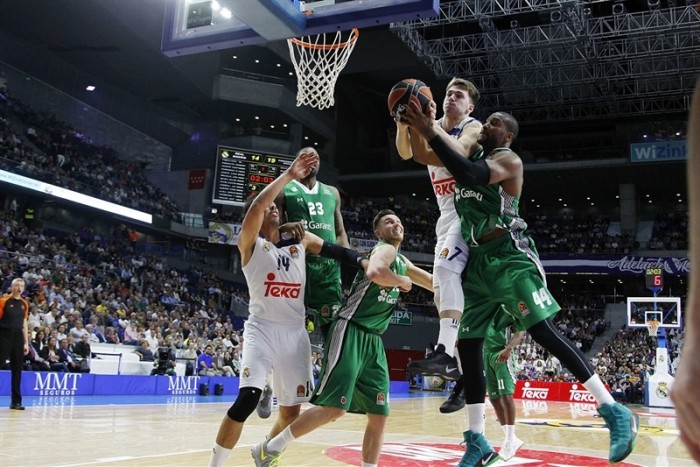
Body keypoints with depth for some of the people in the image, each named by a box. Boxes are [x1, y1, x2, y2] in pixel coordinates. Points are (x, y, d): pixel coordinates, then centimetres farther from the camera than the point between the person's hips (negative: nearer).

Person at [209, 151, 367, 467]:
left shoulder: (301, 240, 12)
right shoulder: (250, 243, -1)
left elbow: (335, 251, 5)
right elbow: (256, 207, -18)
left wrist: (364, 262, -13)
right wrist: (288, 176, -20)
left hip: (295, 332, 4)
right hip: (262, 328, -4)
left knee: (291, 412, 9)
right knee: (247, 398, -23)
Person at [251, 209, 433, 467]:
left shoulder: (402, 262, 21)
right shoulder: (385, 249, -6)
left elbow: (432, 282, 36)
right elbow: (375, 273, -30)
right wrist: (402, 282, -12)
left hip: (373, 340, 9)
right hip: (350, 332, -9)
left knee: (379, 415, 4)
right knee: (333, 408, -14)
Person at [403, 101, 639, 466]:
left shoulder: (509, 160, -5)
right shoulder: (473, 152, 19)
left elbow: (470, 175, -25)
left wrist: (430, 133, -25)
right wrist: (421, 125, 10)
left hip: (509, 256, -7)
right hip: (477, 260, 8)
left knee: (544, 332, -17)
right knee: (467, 346, 4)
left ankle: (615, 413, -8)